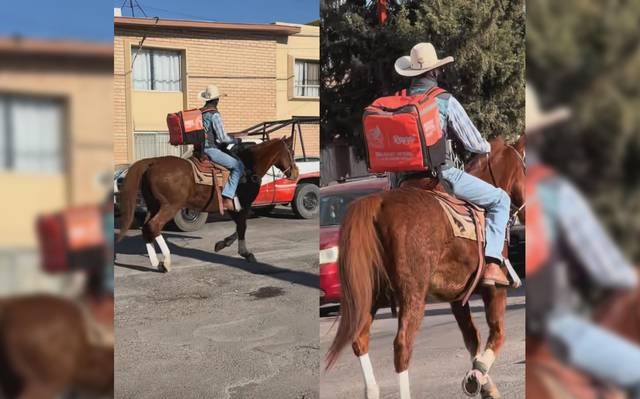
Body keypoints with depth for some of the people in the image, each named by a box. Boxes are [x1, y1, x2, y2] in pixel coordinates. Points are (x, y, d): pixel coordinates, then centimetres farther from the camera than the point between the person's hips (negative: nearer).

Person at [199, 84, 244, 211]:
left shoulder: (199, 113, 14)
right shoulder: (214, 115, -12)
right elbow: (223, 138, -14)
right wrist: (236, 140, 4)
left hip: (200, 148, 9)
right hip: (211, 150, -9)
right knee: (238, 166, -7)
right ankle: (227, 197, -18)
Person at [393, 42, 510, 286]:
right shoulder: (446, 102, -8)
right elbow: (474, 144, -5)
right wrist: (487, 148, 18)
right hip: (443, 175, -5)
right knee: (500, 200, 8)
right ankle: (492, 264, -4)